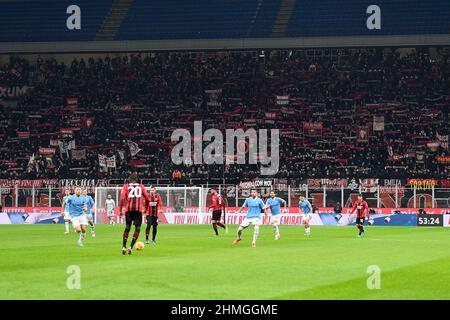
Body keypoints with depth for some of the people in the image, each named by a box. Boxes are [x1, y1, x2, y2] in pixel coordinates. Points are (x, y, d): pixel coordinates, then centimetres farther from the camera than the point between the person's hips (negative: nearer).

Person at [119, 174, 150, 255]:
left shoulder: (126, 186, 10)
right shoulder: (141, 187, 13)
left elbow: (122, 198, -2)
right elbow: (147, 199, 9)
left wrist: (120, 210, 3)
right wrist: (145, 207, 26)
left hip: (128, 209, 1)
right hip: (138, 209, -1)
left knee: (127, 228, 14)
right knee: (137, 229, 6)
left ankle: (124, 247, 7)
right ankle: (131, 247, -9)